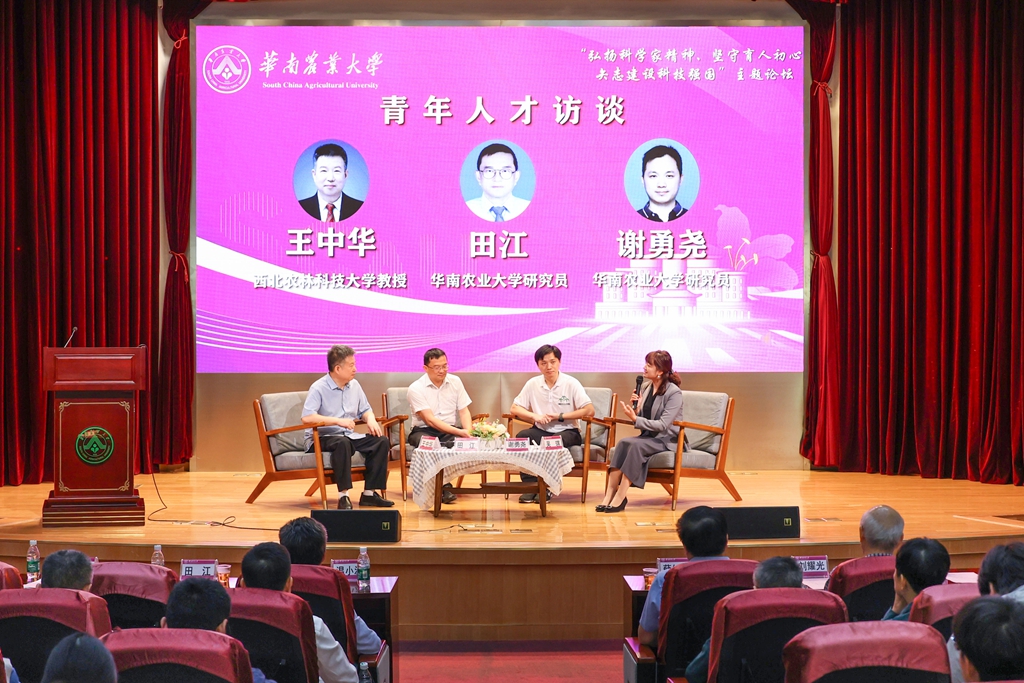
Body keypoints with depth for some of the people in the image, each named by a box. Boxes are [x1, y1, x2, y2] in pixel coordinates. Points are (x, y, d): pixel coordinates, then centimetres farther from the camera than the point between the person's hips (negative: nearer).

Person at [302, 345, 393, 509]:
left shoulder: (354, 385, 10)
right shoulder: (319, 388, -12)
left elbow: (365, 409, 22)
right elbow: (306, 417, -25)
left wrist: (371, 420, -3)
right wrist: (337, 421, -30)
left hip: (349, 436, 7)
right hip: (321, 439, -7)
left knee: (381, 442, -12)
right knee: (342, 442, -39)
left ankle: (369, 493, -9)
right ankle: (343, 496, -36)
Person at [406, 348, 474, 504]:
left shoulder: (455, 382, 8)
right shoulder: (416, 388, -8)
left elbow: (464, 411, 7)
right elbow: (430, 420, -16)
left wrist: (469, 432, -16)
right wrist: (459, 432, -25)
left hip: (450, 431, 4)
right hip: (423, 430, -3)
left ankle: (442, 485, -23)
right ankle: (444, 486, -25)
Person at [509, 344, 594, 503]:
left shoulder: (571, 383, -6)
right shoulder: (533, 384, 3)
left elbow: (589, 411, -13)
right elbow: (514, 408, 5)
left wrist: (560, 416, -14)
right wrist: (534, 416, -14)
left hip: (567, 432, -3)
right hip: (541, 431, 3)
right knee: (522, 436, -28)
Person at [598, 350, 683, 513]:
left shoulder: (674, 393, -11)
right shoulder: (645, 388, 10)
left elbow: (663, 425, -20)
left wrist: (636, 419, -24)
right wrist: (635, 409, -6)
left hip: (667, 440, -6)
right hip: (648, 436, 6)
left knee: (636, 445, -33)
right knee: (623, 443, -25)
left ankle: (620, 498, -34)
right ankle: (609, 494, -35)